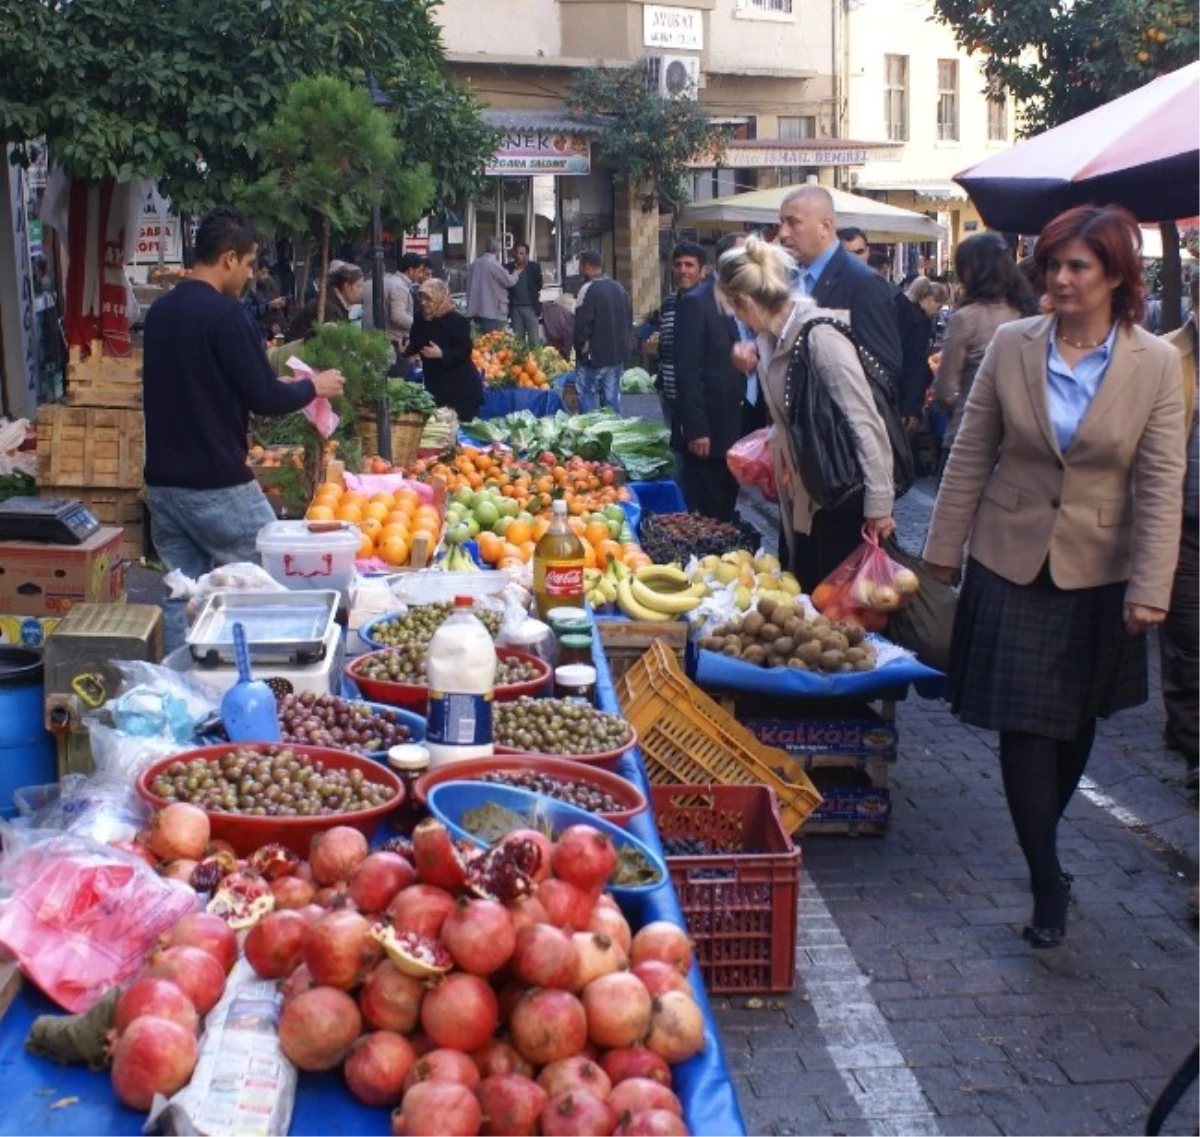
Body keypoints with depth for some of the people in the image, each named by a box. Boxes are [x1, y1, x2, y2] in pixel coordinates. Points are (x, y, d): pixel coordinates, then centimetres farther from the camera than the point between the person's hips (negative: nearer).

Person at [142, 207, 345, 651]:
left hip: (163, 482, 8)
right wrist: (313, 386, 3)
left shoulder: (160, 311, 10)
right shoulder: (225, 315, -15)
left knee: (183, 598, 11)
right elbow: (265, 399, -16)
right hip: (218, 486, -7)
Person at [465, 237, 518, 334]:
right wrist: (515, 274, 12)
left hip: (476, 310, 8)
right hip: (493, 312, -8)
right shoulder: (494, 264, -12)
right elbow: (509, 281, -7)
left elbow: (470, 287, 20)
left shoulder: (474, 264, 11)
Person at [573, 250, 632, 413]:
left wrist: (580, 349, -2)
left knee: (587, 400, -1)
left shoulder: (588, 290, -14)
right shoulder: (619, 289, 11)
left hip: (594, 357, -7)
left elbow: (582, 325, -16)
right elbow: (629, 322, 16)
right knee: (612, 400, 11)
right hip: (617, 356, 7)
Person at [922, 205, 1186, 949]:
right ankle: (1048, 885, 6)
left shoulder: (1155, 365, -7)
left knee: (1076, 724, 15)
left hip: (1098, 574, 0)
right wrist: (945, 549, 3)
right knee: (1025, 726, -2)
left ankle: (1042, 846, 38)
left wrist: (1150, 588, -13)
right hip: (1011, 564, 0)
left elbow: (1161, 485, -8)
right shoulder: (1012, 345, -4)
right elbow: (971, 456, 2)